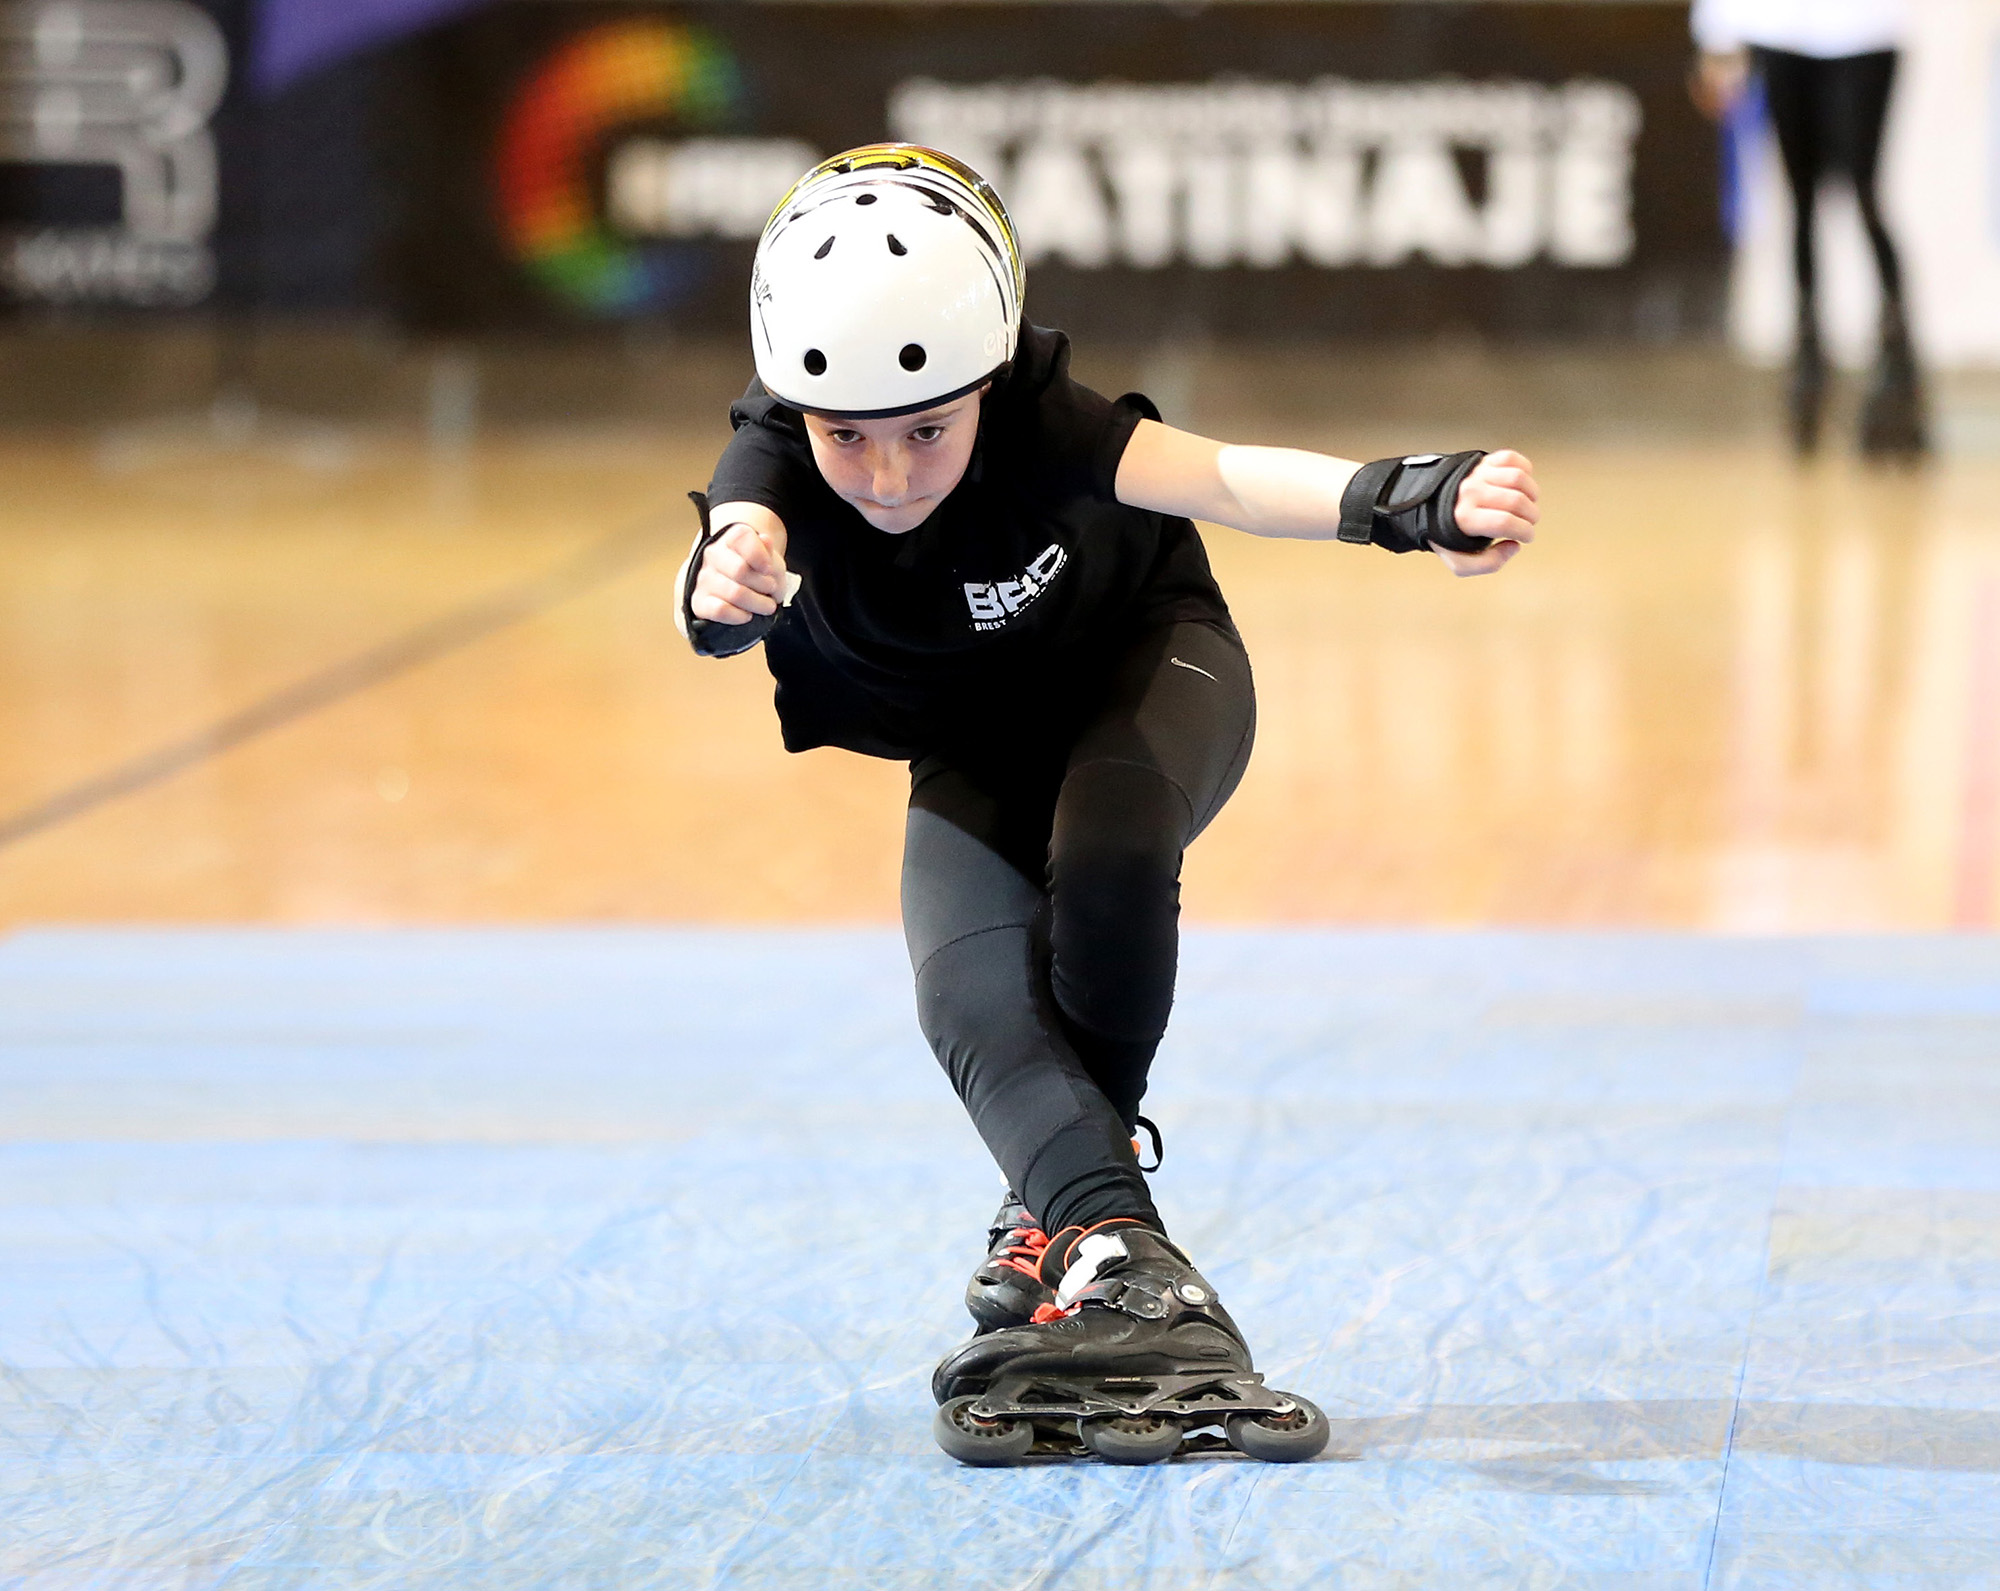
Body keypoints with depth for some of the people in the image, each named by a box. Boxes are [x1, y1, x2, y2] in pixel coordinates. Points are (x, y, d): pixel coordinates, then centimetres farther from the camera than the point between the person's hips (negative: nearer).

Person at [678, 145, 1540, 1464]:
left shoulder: (1034, 421, -35)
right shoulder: (779, 454, -29)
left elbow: (1220, 477, -52)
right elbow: (745, 533, -52)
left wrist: (1406, 499, -71)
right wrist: (729, 584, -78)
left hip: (1153, 664, -3)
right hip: (978, 750, 3)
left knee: (1106, 848, -34)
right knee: (971, 992, -25)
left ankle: (1060, 1205, -15)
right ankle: (1119, 1255, -35)